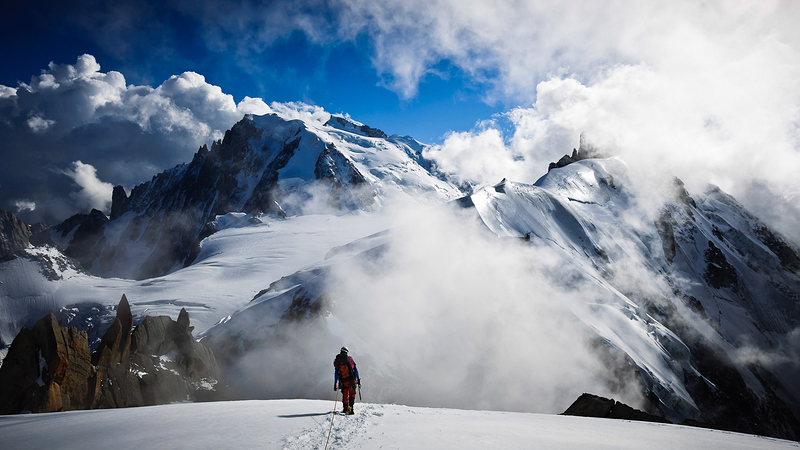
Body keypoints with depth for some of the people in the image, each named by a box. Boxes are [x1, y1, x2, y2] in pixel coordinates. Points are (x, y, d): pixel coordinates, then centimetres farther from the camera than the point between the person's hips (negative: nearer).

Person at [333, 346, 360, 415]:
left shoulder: (337, 362, -1)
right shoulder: (349, 359, -2)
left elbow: (336, 374, 1)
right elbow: (355, 369, 1)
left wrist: (335, 384, 6)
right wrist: (358, 379, 8)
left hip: (344, 381, 1)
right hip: (352, 380, -1)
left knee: (345, 395, 17)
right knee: (352, 394, 8)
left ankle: (346, 408, 20)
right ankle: (351, 407, -6)